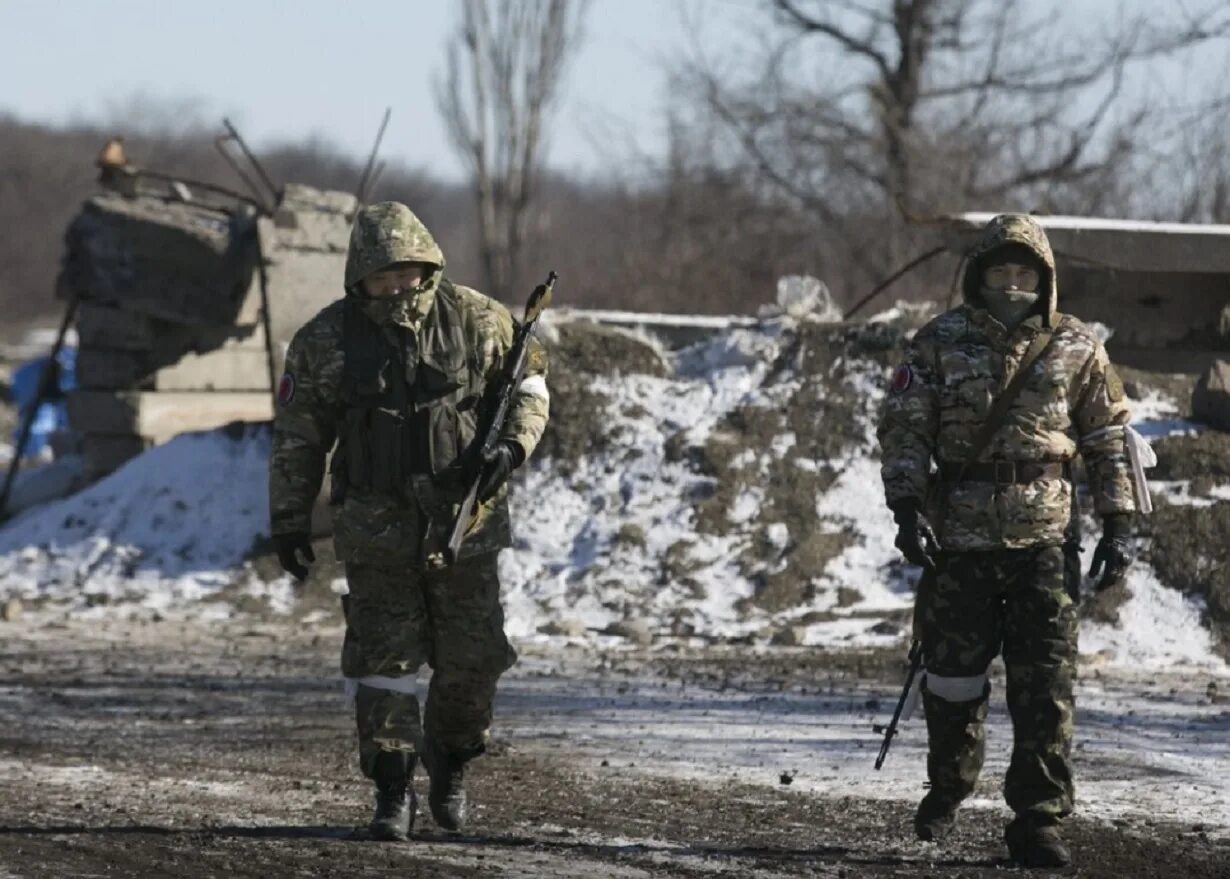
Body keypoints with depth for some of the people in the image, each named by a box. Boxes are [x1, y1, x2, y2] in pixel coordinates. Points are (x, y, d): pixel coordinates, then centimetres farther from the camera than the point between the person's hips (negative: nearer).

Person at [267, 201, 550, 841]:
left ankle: (451, 764, 31)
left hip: (465, 519, 1)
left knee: (471, 656, 6)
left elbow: (530, 383, 6)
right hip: (377, 525, -1)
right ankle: (393, 793, 1)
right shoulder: (326, 341, -5)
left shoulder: (477, 321, -5)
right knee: (382, 657, -6)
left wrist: (511, 447, -12)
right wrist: (288, 521, 3)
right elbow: (296, 437, 3)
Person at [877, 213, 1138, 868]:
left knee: (1046, 685, -6)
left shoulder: (1076, 349, 6)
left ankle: (1039, 820, -4)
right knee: (953, 673, 9)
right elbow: (903, 428, 1)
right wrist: (908, 507, -11)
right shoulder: (942, 343, 3)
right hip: (960, 536, 0)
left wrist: (1118, 526, 4)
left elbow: (1109, 440, 11)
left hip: (1045, 540, 0)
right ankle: (948, 786, 34)